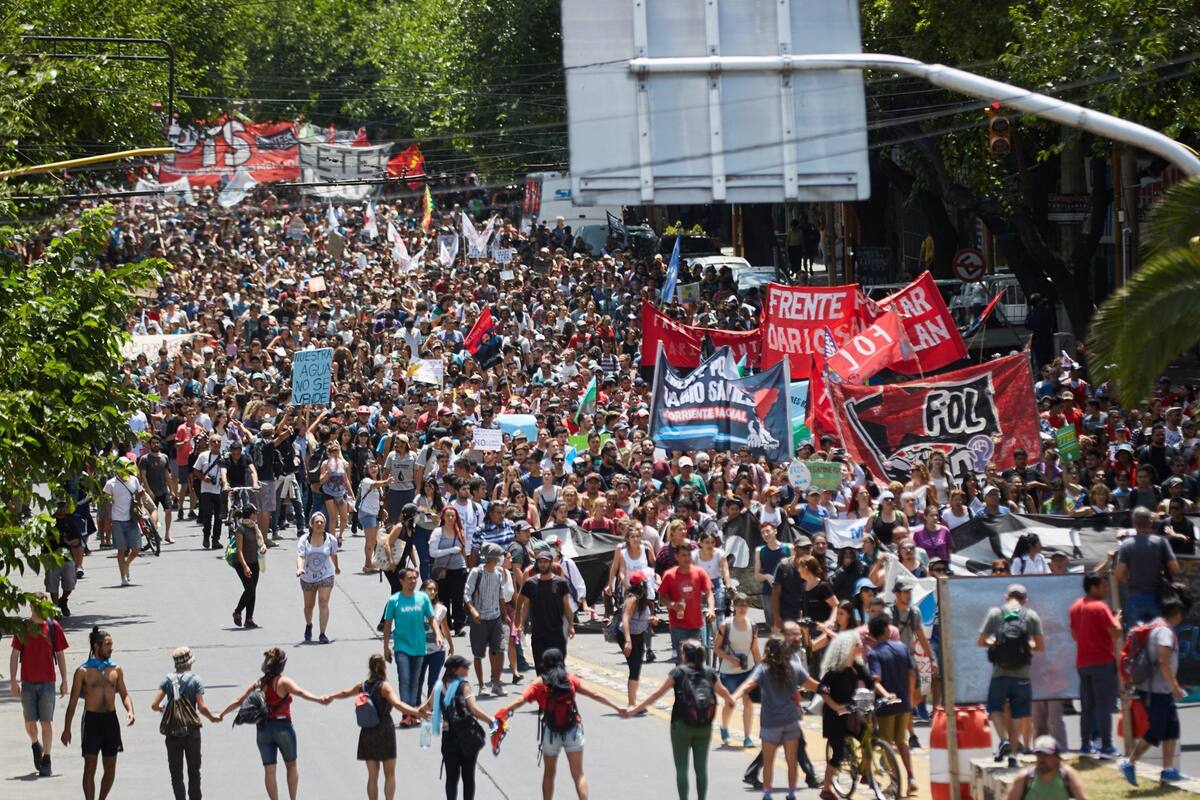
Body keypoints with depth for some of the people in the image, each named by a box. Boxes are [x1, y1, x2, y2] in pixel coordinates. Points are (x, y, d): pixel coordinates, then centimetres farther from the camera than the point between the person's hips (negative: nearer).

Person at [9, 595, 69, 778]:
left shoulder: (53, 627, 1)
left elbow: (60, 655, 6)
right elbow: (14, 655, 4)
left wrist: (64, 681, 5)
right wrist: (13, 681, -2)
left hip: (47, 682, -1)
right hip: (27, 682, 1)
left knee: (46, 722, -4)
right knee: (30, 723, 5)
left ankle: (46, 761, 0)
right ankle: (36, 746, 35)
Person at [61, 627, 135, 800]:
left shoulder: (116, 670, 7)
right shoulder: (83, 671, -4)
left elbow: (124, 694, 13)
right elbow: (73, 701, -1)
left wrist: (130, 711, -9)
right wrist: (67, 729, -2)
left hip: (111, 720, 4)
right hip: (91, 719, -4)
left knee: (110, 767, 8)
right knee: (90, 766, -7)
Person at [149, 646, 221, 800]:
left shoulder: (168, 680, 1)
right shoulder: (194, 679, -5)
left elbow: (154, 705, -3)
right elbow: (202, 707, -11)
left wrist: (163, 708, 19)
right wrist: (212, 717, 9)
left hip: (172, 734, 1)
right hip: (191, 732, -1)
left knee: (176, 774, 5)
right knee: (193, 772, 12)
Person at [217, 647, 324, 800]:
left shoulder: (258, 684, 6)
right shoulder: (283, 682, -8)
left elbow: (238, 701, 12)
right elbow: (300, 692, -26)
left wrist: (221, 715, 24)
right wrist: (319, 700, -36)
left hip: (263, 730, 4)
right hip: (282, 727, -3)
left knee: (269, 770, 6)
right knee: (292, 765, 15)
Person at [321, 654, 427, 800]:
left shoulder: (363, 686, 7)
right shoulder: (384, 686, -10)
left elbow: (345, 693, 27)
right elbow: (397, 704, -27)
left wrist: (330, 697, 47)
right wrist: (417, 712, -37)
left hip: (367, 733, 5)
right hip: (384, 732, -5)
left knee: (372, 775, 10)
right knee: (390, 774, 3)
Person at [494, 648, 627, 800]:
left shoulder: (539, 684, -4)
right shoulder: (570, 680, 3)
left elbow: (520, 700, -17)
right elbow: (595, 695, 5)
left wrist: (504, 712, -20)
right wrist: (617, 708, 11)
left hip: (550, 731, -1)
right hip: (573, 729, 1)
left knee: (549, 773, 16)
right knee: (578, 774, 5)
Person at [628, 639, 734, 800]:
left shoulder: (678, 672, -6)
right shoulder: (709, 673, 5)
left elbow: (657, 693, -9)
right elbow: (723, 691, 23)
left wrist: (636, 709, -4)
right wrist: (730, 700, 47)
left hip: (682, 725, -3)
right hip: (704, 727, 3)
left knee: (681, 768, 4)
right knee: (701, 768, 11)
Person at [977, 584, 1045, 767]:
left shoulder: (995, 613, 1)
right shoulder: (1031, 616, 1)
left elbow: (980, 642, 4)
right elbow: (1041, 646, 0)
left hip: (999, 674, 0)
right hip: (1022, 676, 0)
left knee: (995, 709, 14)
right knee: (1019, 714, 12)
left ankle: (1004, 739, -11)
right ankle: (1012, 753, 8)